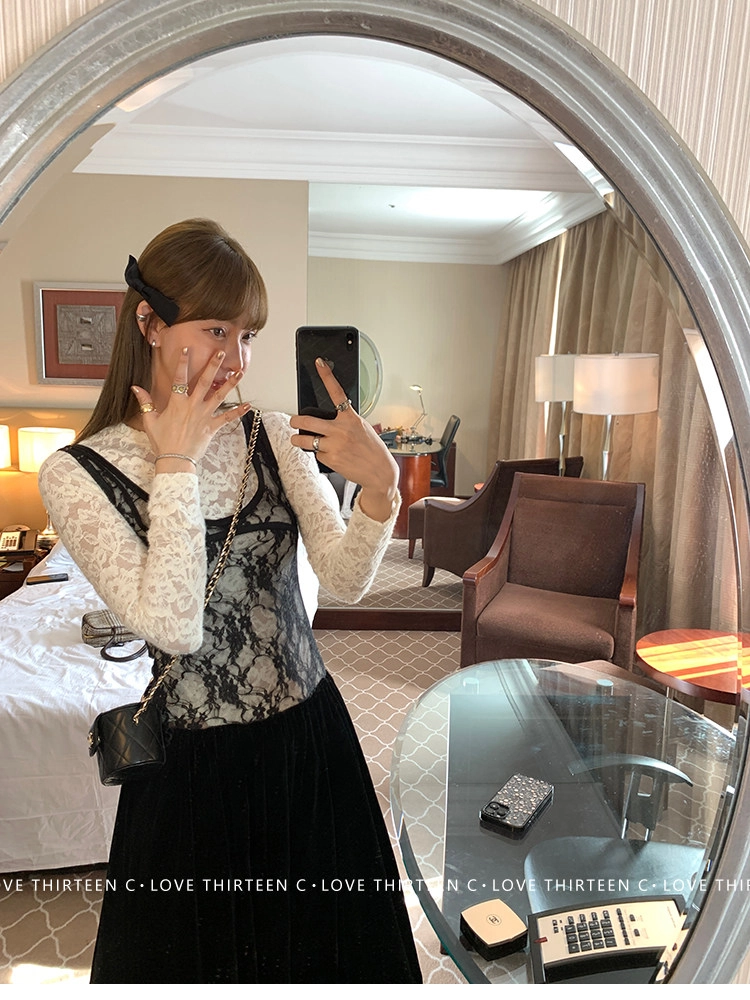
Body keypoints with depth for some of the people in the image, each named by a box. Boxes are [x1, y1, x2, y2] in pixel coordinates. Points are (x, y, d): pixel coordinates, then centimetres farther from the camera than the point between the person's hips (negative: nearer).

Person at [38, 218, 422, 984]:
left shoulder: (273, 437, -4)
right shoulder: (76, 474, -13)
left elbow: (346, 580, -11)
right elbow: (175, 626, -24)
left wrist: (380, 484, -29)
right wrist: (176, 464, -22)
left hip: (312, 736, 4)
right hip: (197, 762, -3)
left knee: (330, 941, 24)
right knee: (199, 955, 22)